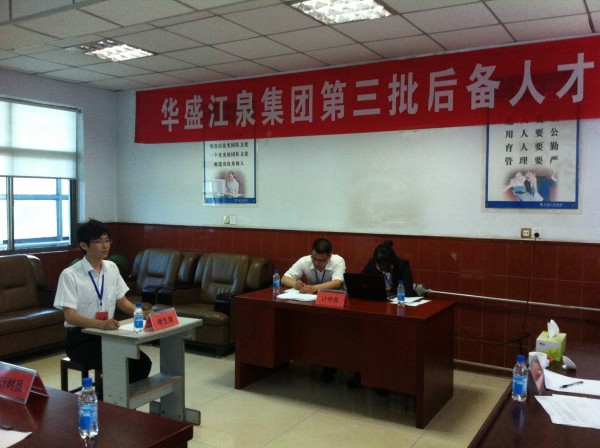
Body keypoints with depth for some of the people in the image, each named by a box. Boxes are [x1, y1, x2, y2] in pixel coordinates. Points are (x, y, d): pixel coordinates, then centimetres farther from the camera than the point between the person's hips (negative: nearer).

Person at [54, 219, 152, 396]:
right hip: (80, 338, -5)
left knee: (142, 362, -15)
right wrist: (100, 323, -37)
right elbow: (70, 316, -20)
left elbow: (122, 301, 13)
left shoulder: (112, 268, 4)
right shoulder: (69, 275, -14)